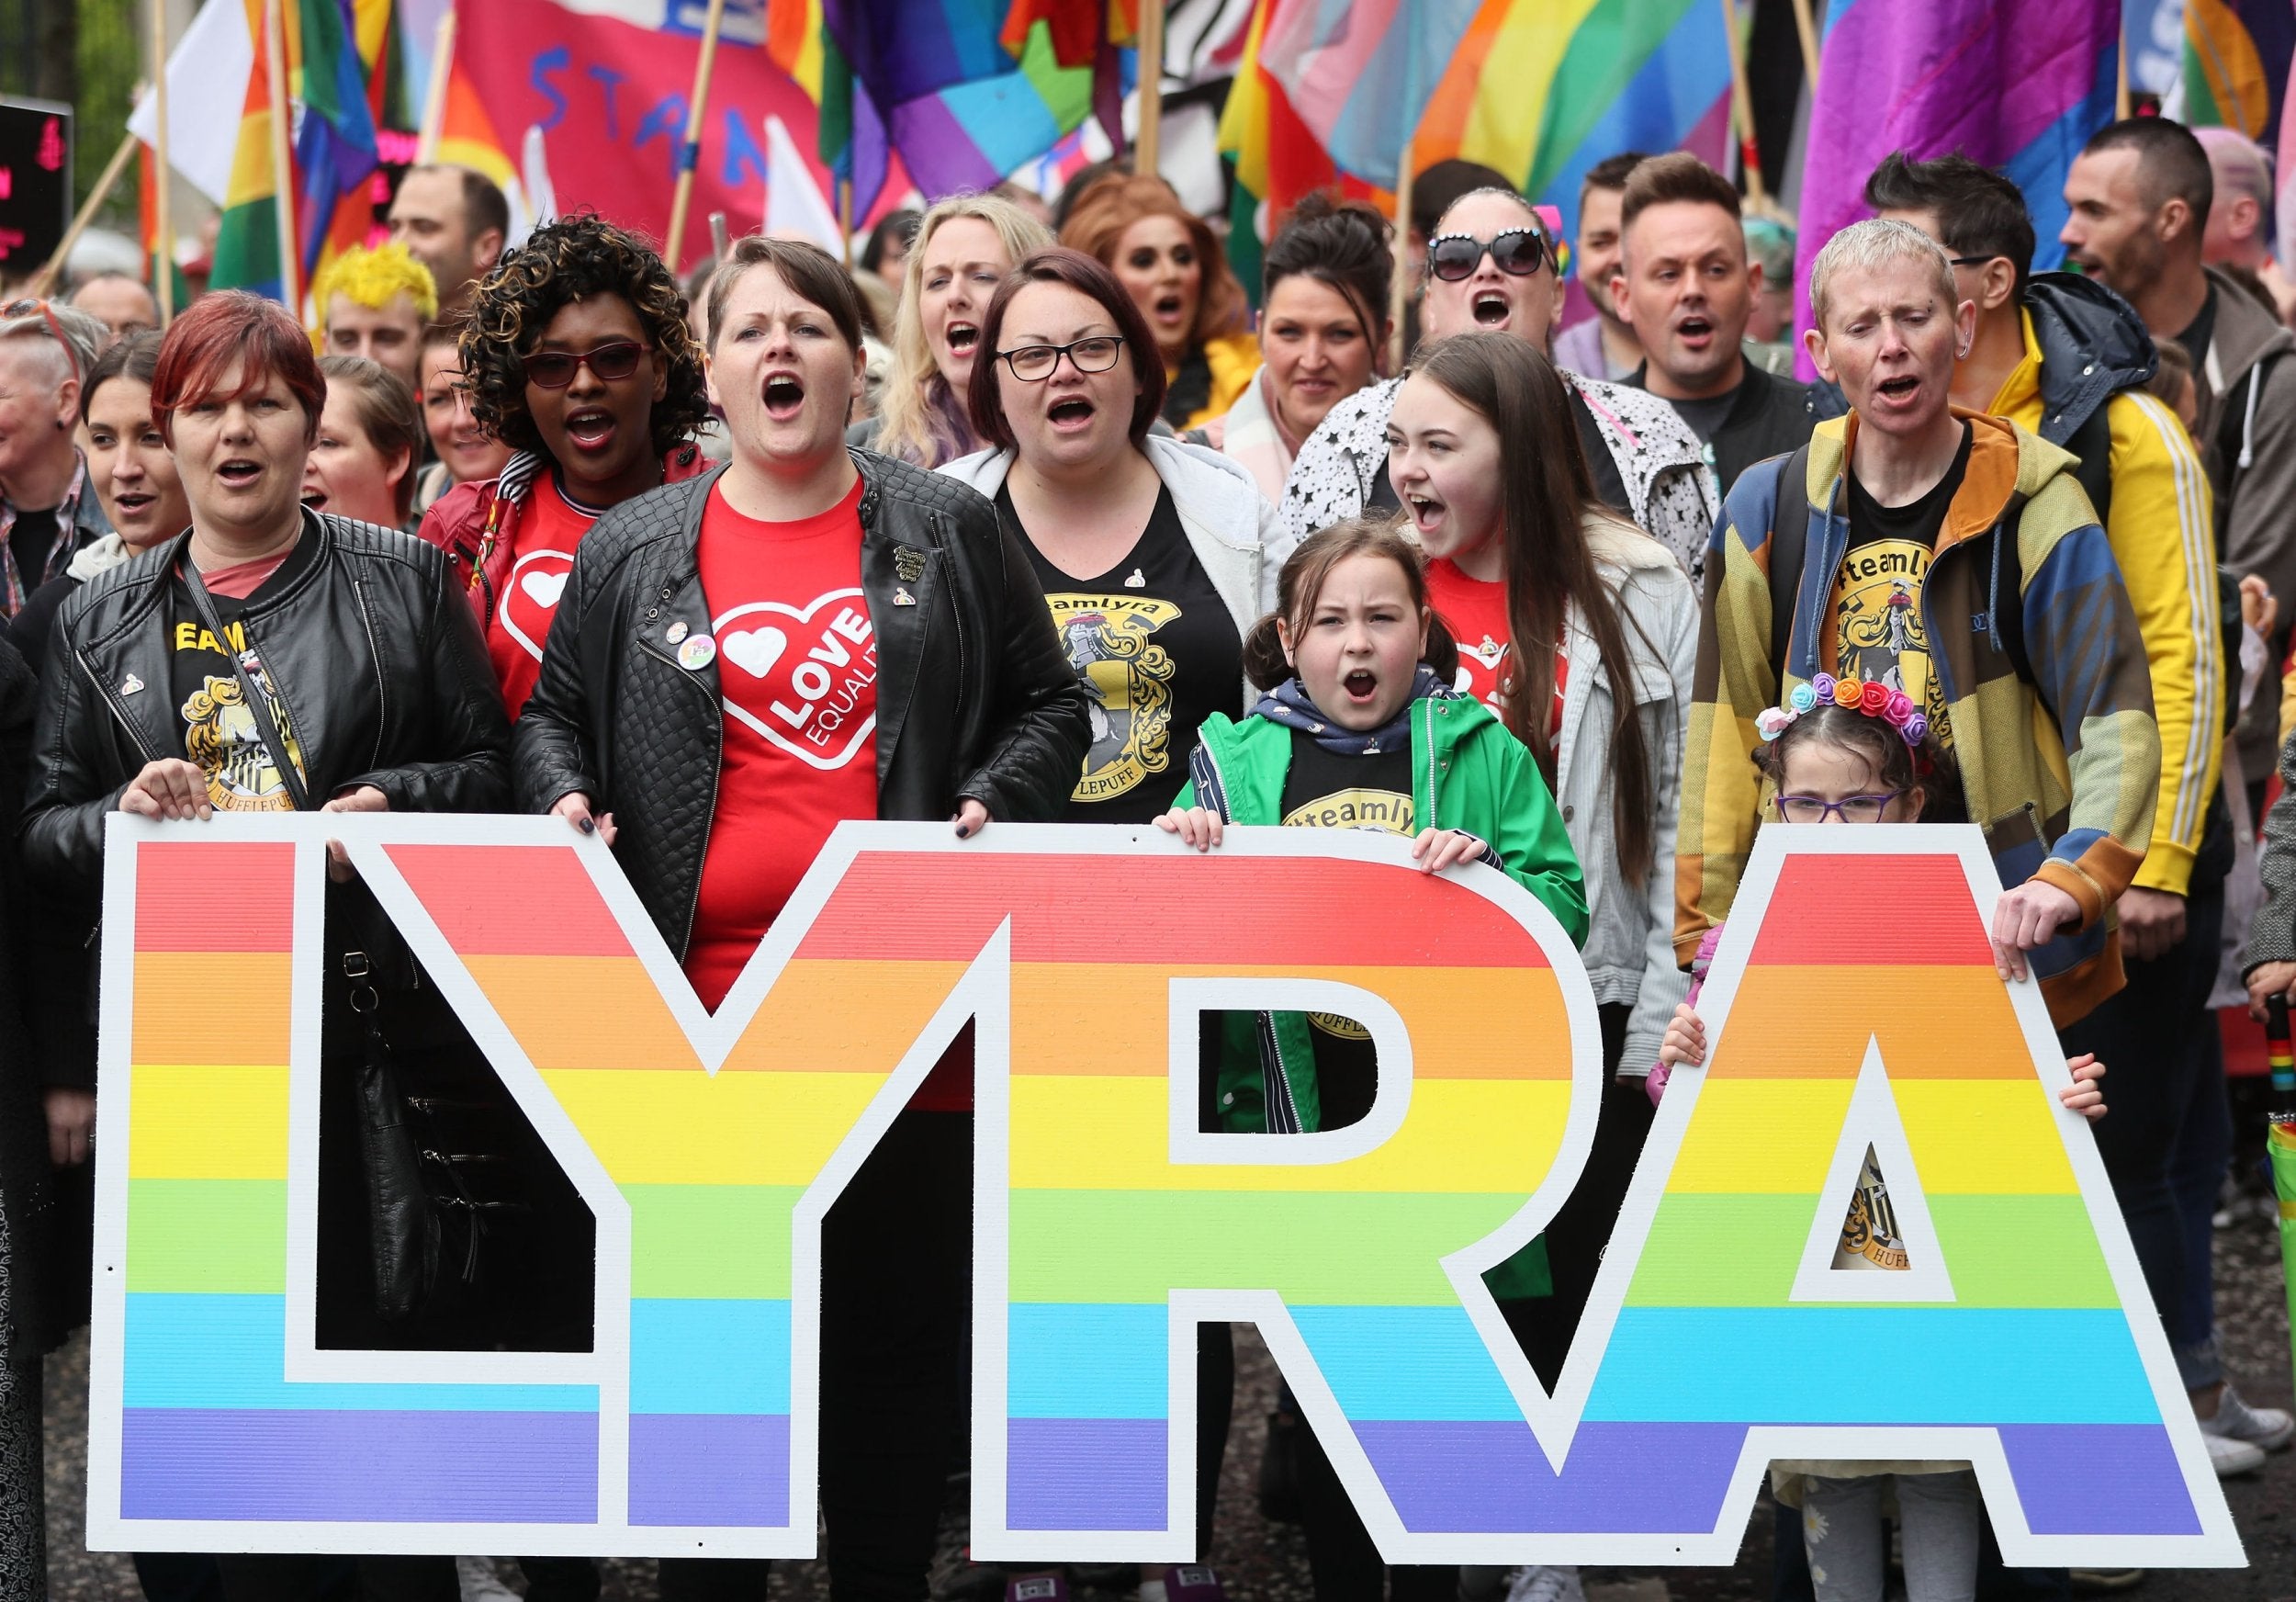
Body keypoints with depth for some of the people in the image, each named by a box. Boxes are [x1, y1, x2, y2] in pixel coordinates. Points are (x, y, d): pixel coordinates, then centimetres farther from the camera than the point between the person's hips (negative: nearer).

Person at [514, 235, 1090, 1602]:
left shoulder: (949, 533, 8)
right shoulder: (633, 553, 9)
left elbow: (1047, 707, 13)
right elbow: (554, 717, 18)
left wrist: (997, 803, -5)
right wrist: (569, 803, -2)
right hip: (703, 1014, 0)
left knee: (900, 1332, 5)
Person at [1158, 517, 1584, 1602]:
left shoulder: (1483, 754, 4)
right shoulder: (1236, 761, 6)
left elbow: (1564, 909, -3)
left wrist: (1486, 873, -21)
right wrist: (1172, 852, -13)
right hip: (1297, 1124, 1)